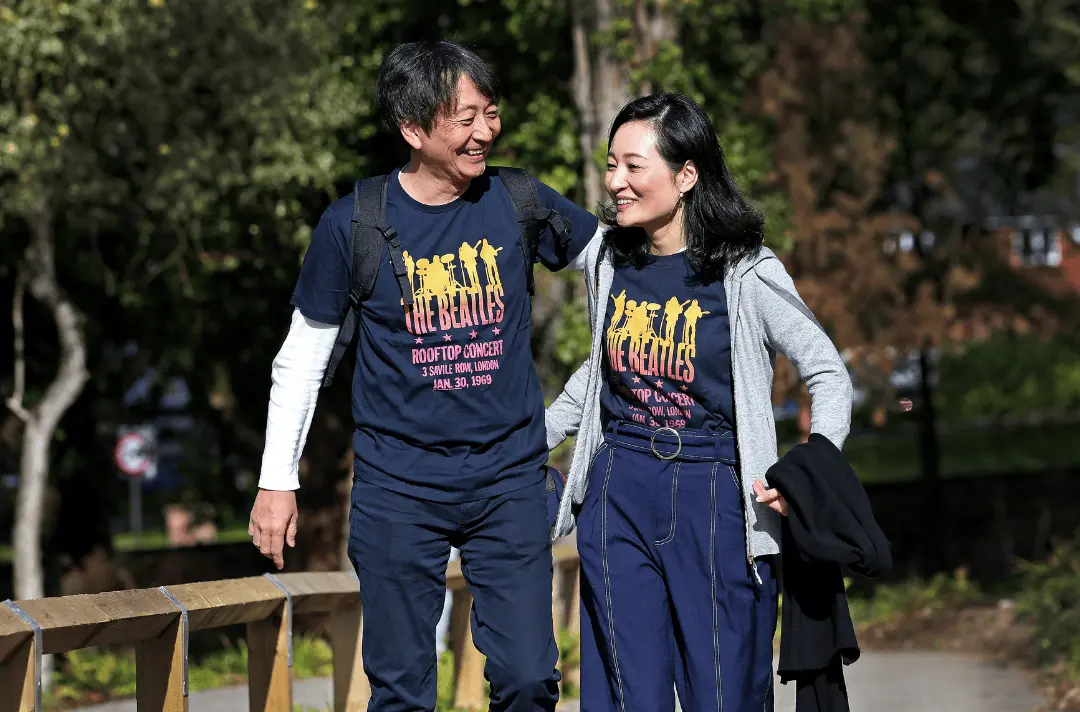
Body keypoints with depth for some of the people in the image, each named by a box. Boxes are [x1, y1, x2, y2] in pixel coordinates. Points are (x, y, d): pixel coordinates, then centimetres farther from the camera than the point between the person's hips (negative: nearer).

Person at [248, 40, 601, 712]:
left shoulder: (518, 203, -2)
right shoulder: (352, 224, -6)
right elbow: (303, 355, 4)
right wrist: (277, 480, 3)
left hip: (510, 479, 1)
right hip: (398, 488, -1)